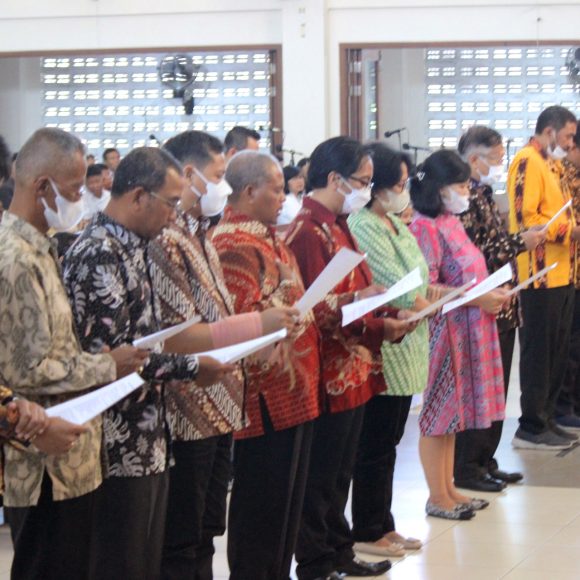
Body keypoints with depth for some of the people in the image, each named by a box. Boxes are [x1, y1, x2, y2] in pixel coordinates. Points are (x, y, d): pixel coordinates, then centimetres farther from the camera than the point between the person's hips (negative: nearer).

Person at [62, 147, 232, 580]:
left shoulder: (130, 247, 13)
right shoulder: (99, 255, -18)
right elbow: (109, 354, -24)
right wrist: (191, 367, -15)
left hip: (147, 441, 10)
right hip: (121, 447, -10)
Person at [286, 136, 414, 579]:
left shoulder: (337, 227, 13)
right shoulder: (310, 232, -17)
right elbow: (312, 310, -21)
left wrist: (384, 325, 6)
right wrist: (358, 300, -30)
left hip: (353, 371, 10)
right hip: (330, 373, -10)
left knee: (341, 473, 18)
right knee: (320, 476, 1)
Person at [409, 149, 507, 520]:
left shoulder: (452, 222, 11)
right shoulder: (426, 227, -16)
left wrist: (493, 294, 5)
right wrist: (478, 299, -20)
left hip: (466, 330, 9)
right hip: (442, 330, -9)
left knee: (453, 411, 14)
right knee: (439, 410, 0)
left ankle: (449, 489, 23)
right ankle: (437, 497, 8)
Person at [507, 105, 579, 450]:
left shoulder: (552, 164, 18)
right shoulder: (528, 162, -12)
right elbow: (525, 220, -20)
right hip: (541, 275, -10)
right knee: (539, 352, -4)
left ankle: (546, 418, 21)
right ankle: (531, 428, 1)